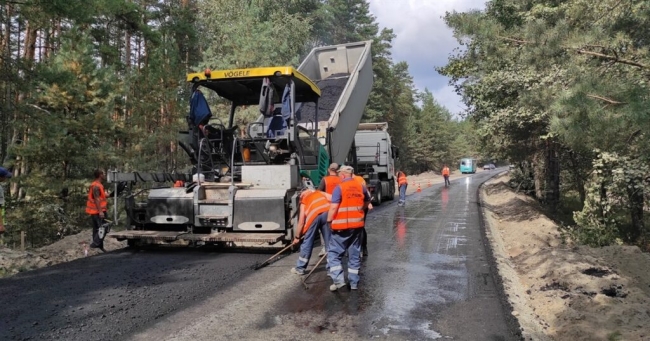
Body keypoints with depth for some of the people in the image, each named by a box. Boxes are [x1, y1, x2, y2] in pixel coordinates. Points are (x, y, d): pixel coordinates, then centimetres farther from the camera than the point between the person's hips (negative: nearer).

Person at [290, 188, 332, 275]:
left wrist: (297, 237, 29)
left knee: (307, 242, 14)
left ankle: (300, 268, 25)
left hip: (314, 214, -1)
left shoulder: (303, 201, 29)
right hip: (327, 212, 1)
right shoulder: (321, 193, 33)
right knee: (329, 241, 13)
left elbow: (301, 222, 22)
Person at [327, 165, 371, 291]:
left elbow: (333, 207, -18)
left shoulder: (339, 188, -12)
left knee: (334, 253, 6)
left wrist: (329, 221, -7)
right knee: (355, 254, 14)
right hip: (357, 224, 6)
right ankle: (354, 282, 20)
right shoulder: (361, 187, 7)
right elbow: (367, 201, 23)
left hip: (342, 226, -6)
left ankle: (339, 280, -3)